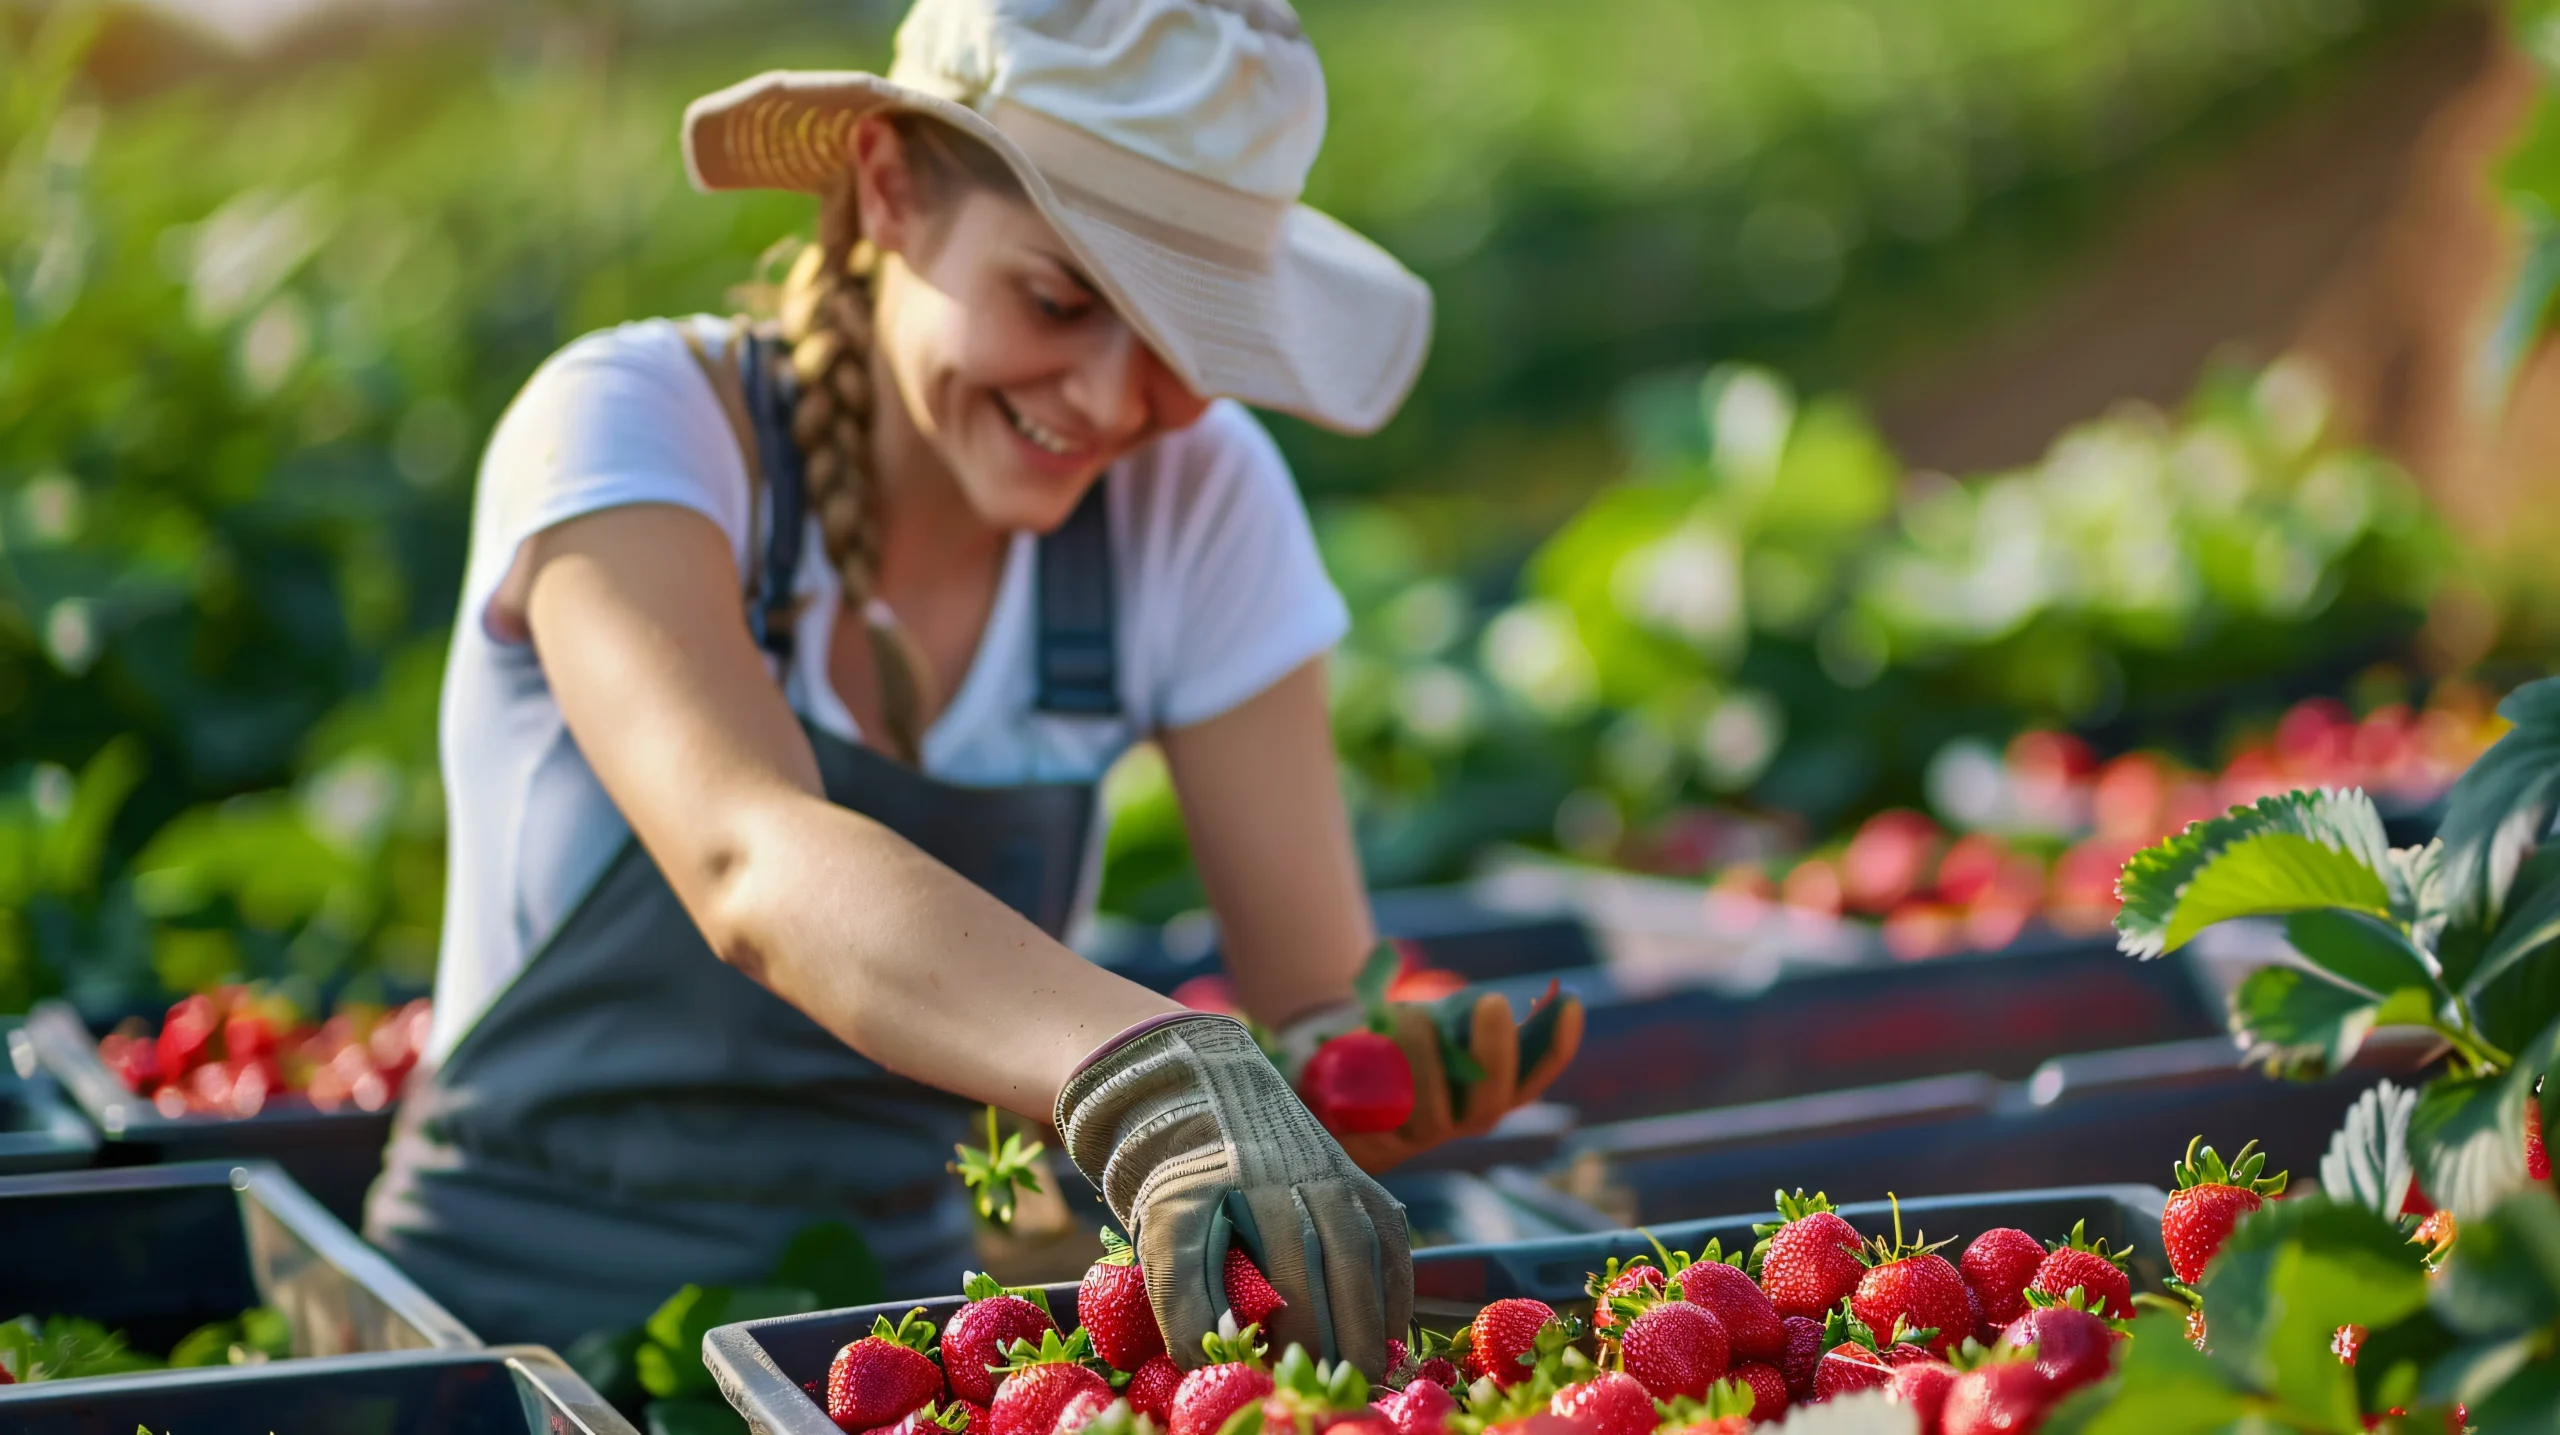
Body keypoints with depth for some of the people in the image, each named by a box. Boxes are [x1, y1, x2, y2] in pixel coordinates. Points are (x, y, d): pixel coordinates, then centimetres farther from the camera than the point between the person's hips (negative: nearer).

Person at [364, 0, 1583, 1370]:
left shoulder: (1195, 501, -5)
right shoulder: (631, 426, -18)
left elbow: (1320, 1011, -6)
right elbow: (755, 867, -37)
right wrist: (1154, 1079, -53)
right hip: (519, 1316, -2)